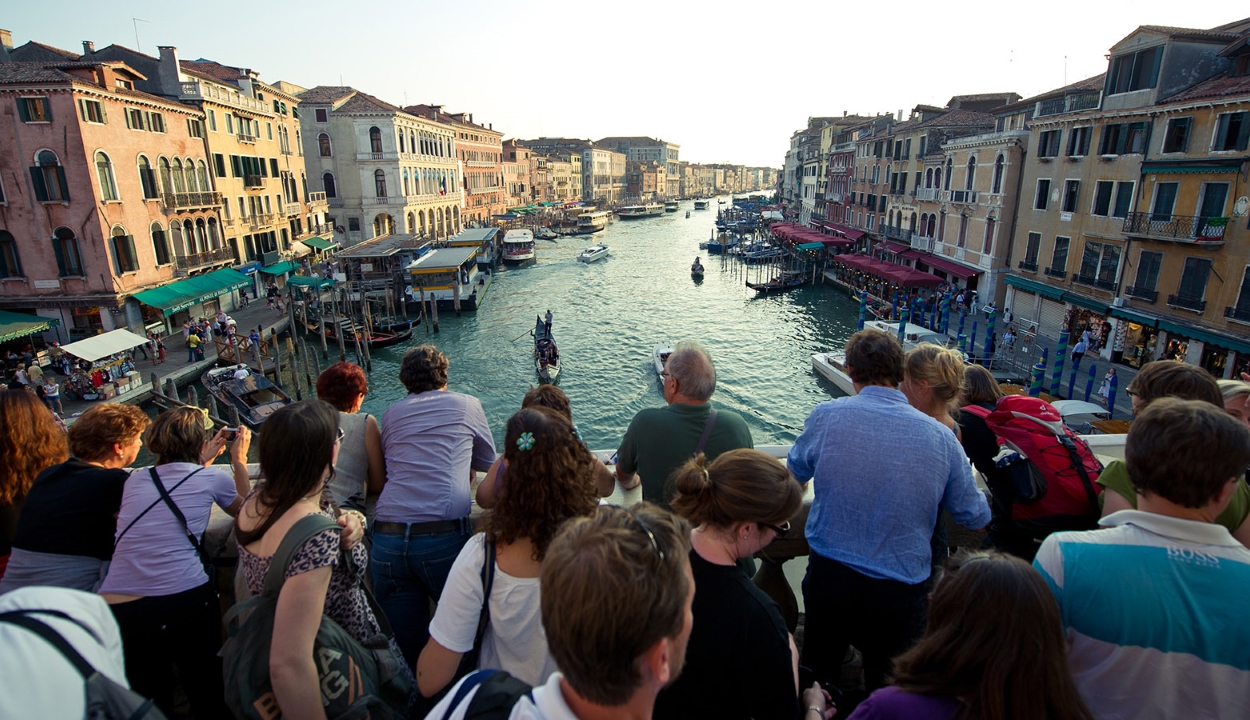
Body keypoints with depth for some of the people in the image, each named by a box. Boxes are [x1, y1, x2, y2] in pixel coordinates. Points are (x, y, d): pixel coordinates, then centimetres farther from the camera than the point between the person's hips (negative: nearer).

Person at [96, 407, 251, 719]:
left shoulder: (135, 479, 11)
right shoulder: (213, 478, 1)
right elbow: (245, 512, 23)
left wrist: (204, 461, 36)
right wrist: (239, 460, 29)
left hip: (116, 609, 4)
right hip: (184, 602, -3)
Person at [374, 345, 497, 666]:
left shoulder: (391, 413, 15)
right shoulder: (467, 404, 9)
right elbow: (488, 461, 22)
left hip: (386, 537, 3)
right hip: (443, 538, -3)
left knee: (405, 646, 13)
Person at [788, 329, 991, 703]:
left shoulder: (827, 416, -12)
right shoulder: (940, 436, -9)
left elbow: (795, 471, 7)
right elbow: (976, 519, 2)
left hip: (829, 576, 0)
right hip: (902, 586, 1)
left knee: (817, 675, 23)